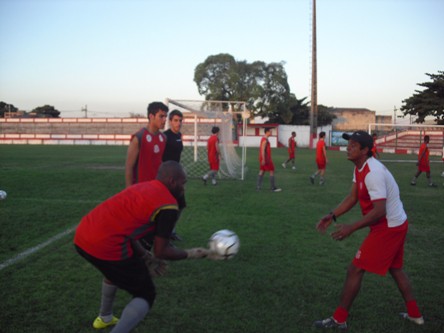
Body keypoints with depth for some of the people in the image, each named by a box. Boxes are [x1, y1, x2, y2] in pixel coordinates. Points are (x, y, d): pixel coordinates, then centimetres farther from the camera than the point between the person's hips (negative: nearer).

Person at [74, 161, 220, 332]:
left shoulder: (142, 187, 19)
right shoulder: (168, 205, -6)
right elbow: (160, 251, -4)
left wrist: (145, 257, 24)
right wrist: (190, 254, 11)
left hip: (82, 237, 9)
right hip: (105, 246, -9)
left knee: (115, 270, 38)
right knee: (146, 295, 10)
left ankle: (104, 318, 54)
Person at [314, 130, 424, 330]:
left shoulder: (373, 173, -27)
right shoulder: (359, 167, 4)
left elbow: (379, 211, -30)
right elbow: (353, 197, 9)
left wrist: (351, 228, -29)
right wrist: (332, 216, -1)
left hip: (387, 227, -10)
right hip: (396, 224, 10)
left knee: (355, 270, -4)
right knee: (395, 269, 25)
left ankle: (339, 320, 7)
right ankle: (415, 315, 38)